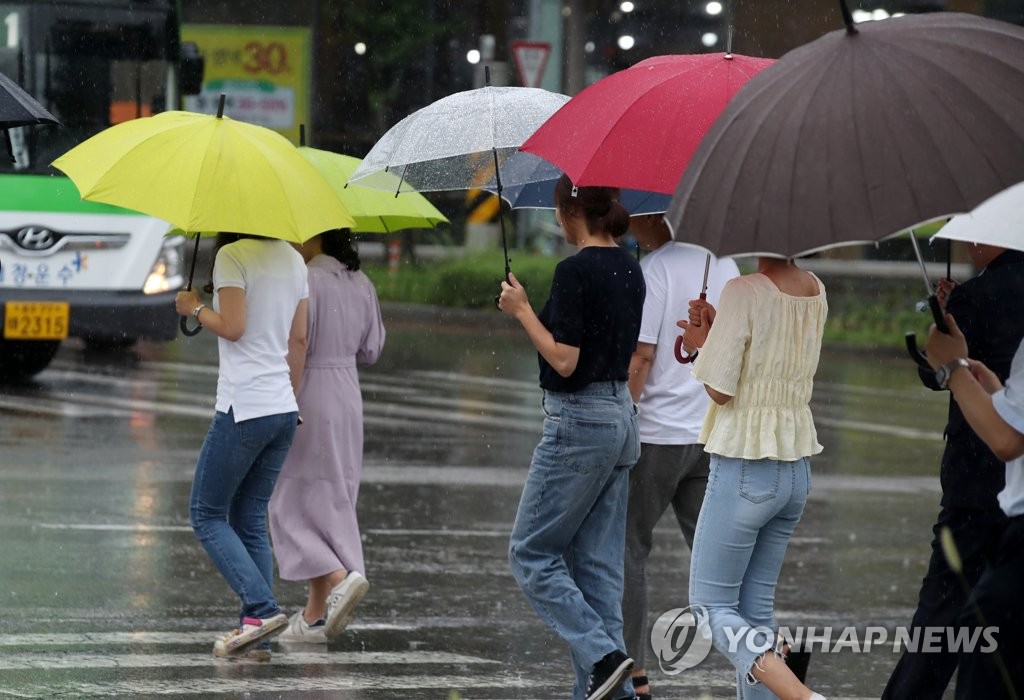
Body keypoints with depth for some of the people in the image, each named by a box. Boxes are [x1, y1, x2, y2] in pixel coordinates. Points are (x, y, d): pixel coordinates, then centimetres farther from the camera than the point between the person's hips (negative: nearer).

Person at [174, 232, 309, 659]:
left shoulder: (232, 255, -10)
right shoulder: (293, 260, 13)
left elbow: (232, 327, -18)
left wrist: (194, 308, 0)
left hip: (243, 408, -8)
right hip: (283, 409, 8)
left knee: (207, 514, 3)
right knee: (251, 520, 12)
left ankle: (262, 610, -13)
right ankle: (256, 636, 5)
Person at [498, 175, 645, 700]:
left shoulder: (575, 271, -17)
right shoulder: (629, 269, 10)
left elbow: (564, 360, -19)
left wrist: (521, 310, -10)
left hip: (578, 421, -9)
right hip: (622, 418, 9)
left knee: (531, 553, 0)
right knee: (597, 563, 10)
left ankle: (602, 656, -13)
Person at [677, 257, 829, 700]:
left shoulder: (744, 293, -18)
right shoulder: (815, 292, 4)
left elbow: (719, 389, -15)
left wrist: (701, 345, 2)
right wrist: (715, 331, 5)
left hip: (745, 469, -7)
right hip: (797, 468, 7)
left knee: (711, 608, 3)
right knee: (757, 610, 14)